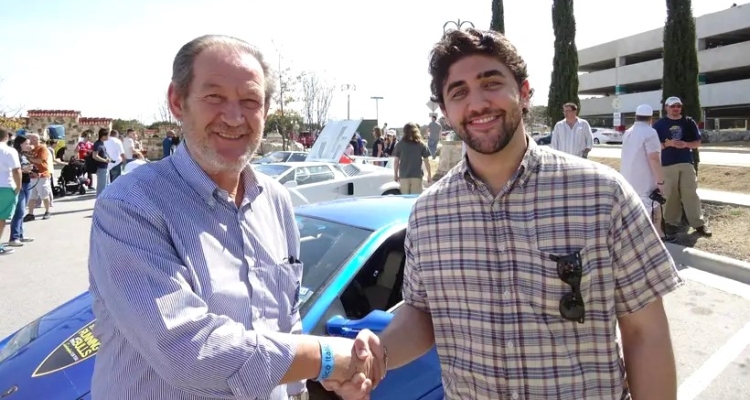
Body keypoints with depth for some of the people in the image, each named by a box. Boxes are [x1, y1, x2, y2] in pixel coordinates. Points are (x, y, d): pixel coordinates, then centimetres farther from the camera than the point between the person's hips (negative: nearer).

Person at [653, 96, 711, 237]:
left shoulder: (688, 122, 8)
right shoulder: (660, 124, 2)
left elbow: (697, 142, 9)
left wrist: (685, 144, -11)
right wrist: (667, 143, -18)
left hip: (686, 163, 2)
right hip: (667, 164, -2)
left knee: (691, 193, 2)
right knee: (670, 195, 3)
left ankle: (699, 224, 6)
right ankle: (671, 222, 14)